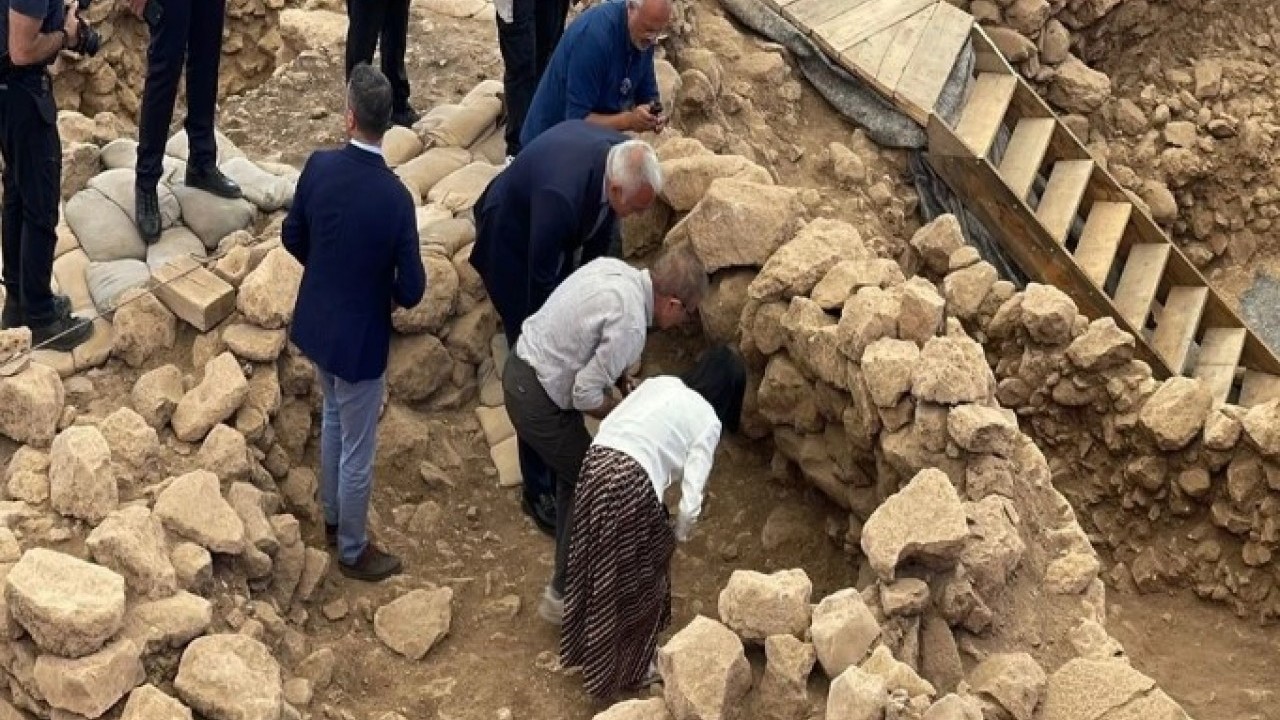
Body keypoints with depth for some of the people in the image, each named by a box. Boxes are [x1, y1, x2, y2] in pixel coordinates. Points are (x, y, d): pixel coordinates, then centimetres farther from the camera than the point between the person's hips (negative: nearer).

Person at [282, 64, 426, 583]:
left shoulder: (319, 166, -15)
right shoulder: (394, 198, -28)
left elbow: (294, 239, 1)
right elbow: (412, 290, -21)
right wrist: (388, 292, 2)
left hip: (317, 322, 6)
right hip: (359, 337, -6)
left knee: (333, 420, 30)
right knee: (357, 451, 13)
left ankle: (332, 518, 48)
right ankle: (352, 551, 31)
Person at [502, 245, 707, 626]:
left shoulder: (613, 267, -1)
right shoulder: (630, 324, -26)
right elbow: (586, 395, -21)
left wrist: (623, 380, 10)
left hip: (520, 367, 9)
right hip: (539, 402, -9)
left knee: (574, 476, 23)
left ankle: (570, 569, 39)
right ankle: (563, 594, 17)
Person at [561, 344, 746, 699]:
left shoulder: (660, 382, 21)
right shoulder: (708, 421, 5)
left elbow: (607, 425, 22)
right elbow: (691, 501, -2)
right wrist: (678, 535, 18)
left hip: (596, 464, 6)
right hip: (633, 485, -6)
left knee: (597, 567, 28)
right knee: (636, 582, 18)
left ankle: (585, 648, 48)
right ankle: (628, 670, 35)